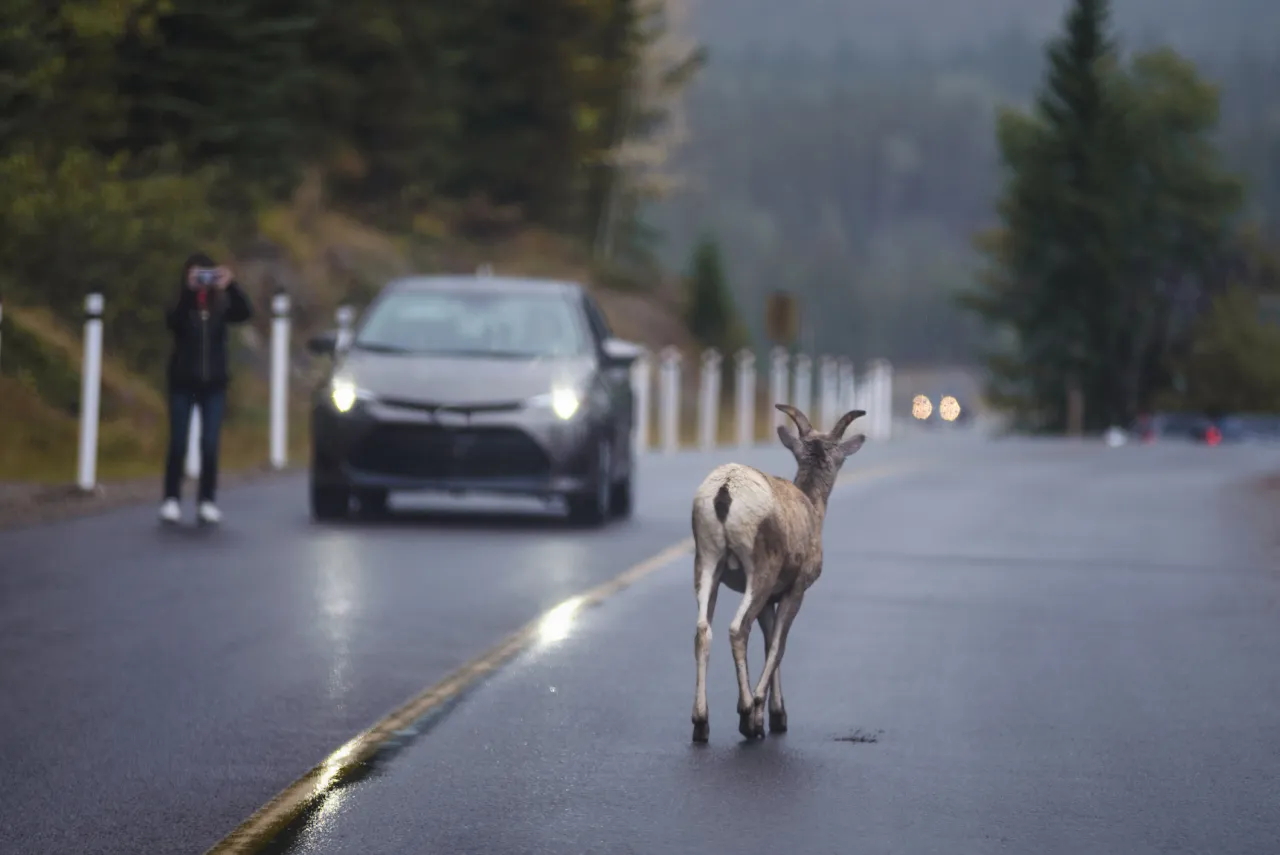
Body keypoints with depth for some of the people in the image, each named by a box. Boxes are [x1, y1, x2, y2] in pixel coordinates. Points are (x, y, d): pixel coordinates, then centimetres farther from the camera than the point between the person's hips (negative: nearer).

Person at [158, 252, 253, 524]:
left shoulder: (220, 308, 1)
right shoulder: (182, 306, -4)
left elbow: (245, 313, -15)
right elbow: (174, 320, -26)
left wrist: (230, 286, -28)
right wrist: (189, 290, -37)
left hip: (214, 383, 2)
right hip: (183, 383, -2)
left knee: (210, 445, -1)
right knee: (178, 444, -1)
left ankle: (207, 501, 3)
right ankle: (171, 500, 4)